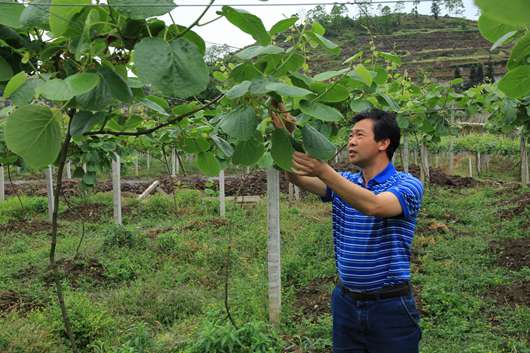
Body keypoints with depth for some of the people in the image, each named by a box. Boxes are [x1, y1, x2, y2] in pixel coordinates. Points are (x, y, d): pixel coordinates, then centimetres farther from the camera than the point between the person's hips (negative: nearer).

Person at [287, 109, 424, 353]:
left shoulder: (407, 185, -10)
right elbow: (299, 179, -9)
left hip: (390, 306, -5)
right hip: (345, 302, 5)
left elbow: (373, 206, -31)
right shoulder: (344, 183, 8)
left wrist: (323, 170, -39)